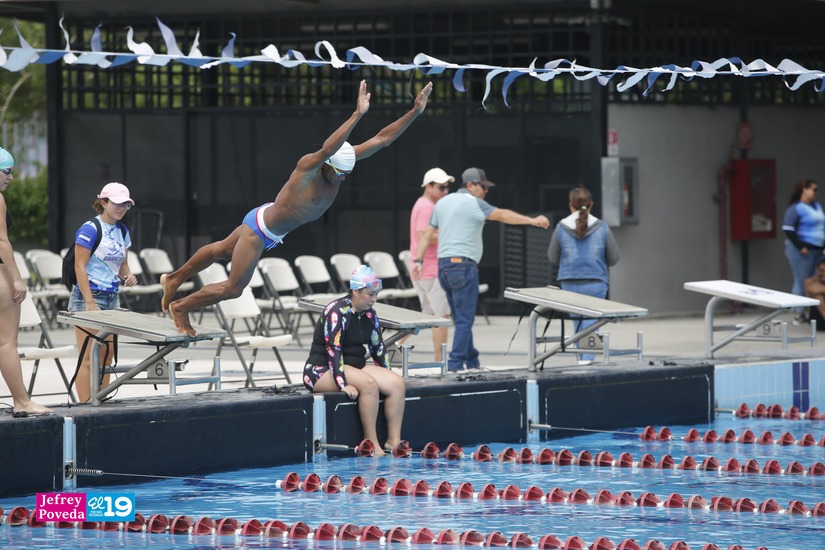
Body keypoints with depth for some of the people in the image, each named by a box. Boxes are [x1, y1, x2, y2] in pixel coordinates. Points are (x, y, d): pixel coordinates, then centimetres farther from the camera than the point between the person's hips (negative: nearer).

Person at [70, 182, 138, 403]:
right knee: (88, 358, -9)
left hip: (112, 298, 8)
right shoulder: (90, 230, -12)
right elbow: (80, 266, -14)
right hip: (89, 296, -8)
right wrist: (90, 303, -18)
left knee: (107, 356, 8)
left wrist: (127, 276, -1)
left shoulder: (122, 231, 12)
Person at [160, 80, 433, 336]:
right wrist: (357, 115, -66)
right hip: (259, 228, -8)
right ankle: (180, 306, 19)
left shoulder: (344, 162, -15)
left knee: (222, 250, 26)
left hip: (274, 232, 8)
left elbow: (381, 139, -17)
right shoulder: (308, 166, -35)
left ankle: (173, 279, 47)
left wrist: (415, 112, -27)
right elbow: (327, 148, -57)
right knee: (233, 288, -1)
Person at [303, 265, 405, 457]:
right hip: (323, 370, -8)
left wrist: (387, 376, 10)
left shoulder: (369, 314, 8)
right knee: (368, 384, -34)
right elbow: (333, 350, -25)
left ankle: (394, 441, -15)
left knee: (397, 383, -13)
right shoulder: (337, 312, -18)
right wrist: (343, 384, -33)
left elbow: (378, 347, 16)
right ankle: (371, 444, -30)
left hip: (356, 366, 8)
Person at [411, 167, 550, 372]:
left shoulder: (443, 203, 16)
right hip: (463, 265, -8)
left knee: (461, 318, 13)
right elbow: (501, 215, -16)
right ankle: (455, 365, -13)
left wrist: (418, 259, 15)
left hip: (444, 266, 8)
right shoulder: (472, 203, -7)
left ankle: (472, 363, 19)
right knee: (464, 319, -7)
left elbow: (427, 234, 15)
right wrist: (532, 220, -18)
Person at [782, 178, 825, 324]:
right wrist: (800, 247, -17)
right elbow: (788, 229, -16)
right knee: (801, 281, -5)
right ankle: (800, 314, -1)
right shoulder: (796, 208, -9)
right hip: (802, 251, -8)